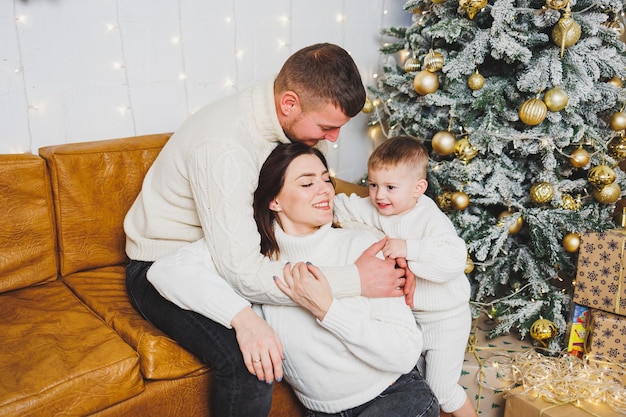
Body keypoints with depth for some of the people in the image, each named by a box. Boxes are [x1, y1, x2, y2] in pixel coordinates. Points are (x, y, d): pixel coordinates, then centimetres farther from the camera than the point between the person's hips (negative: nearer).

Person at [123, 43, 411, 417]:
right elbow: (244, 275, -36)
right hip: (165, 269, -7)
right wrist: (357, 281, -32)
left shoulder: (291, 121, -8)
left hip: (235, 250, 8)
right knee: (251, 360, -32)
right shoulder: (223, 147, -34)